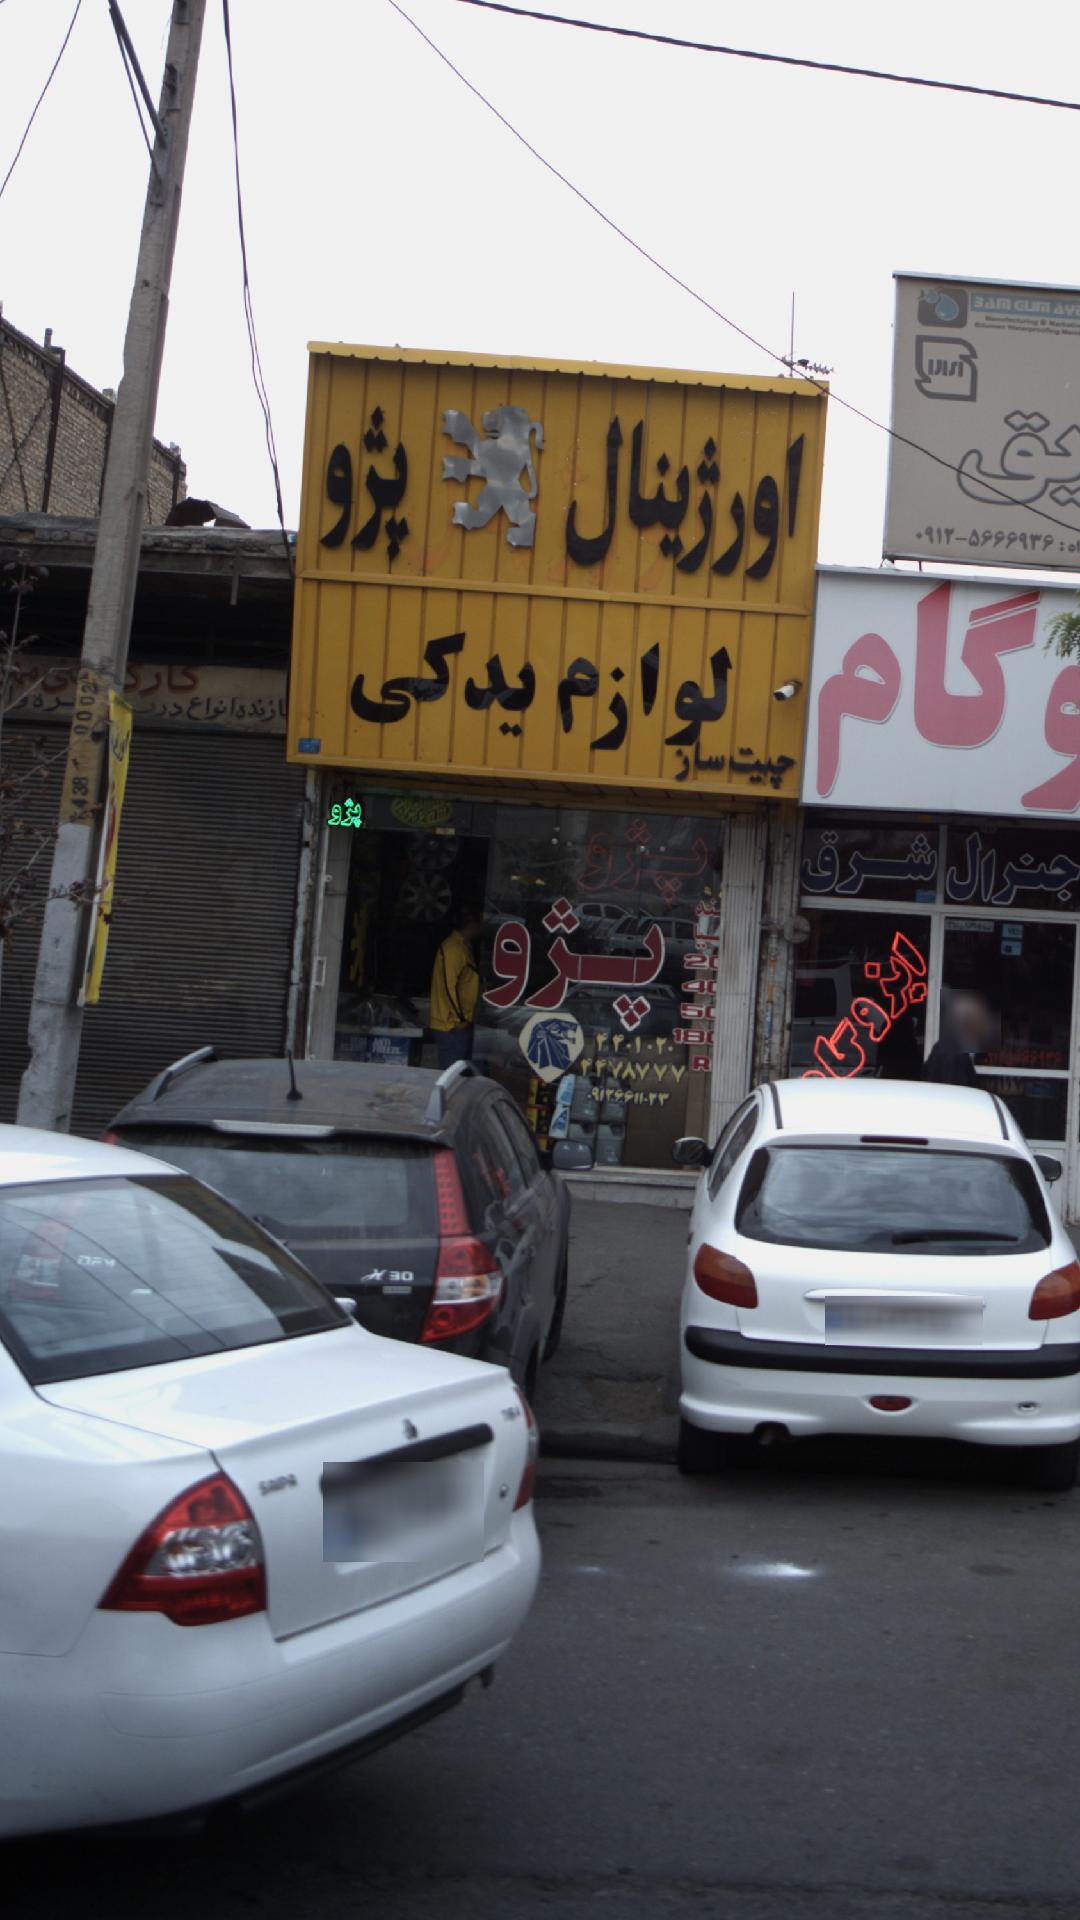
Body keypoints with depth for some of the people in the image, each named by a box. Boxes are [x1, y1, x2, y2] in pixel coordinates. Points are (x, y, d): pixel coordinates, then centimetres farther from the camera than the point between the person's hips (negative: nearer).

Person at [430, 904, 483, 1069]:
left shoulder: (462, 947, 15)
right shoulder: (454, 948, -17)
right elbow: (449, 986, -22)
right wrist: (460, 1018, -17)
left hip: (461, 1025, 10)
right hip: (452, 1026, -10)